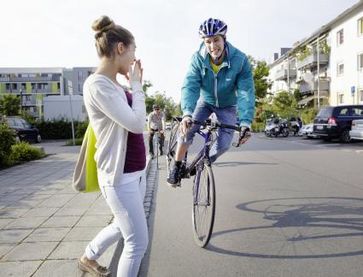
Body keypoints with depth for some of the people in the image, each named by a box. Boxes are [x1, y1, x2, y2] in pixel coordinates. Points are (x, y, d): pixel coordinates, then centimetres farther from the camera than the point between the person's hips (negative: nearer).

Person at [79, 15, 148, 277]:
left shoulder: (115, 85, 9)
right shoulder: (97, 85, -19)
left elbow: (136, 120, 13)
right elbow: (136, 124, -25)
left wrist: (136, 84, 6)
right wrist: (136, 85, -12)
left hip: (136, 172, 9)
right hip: (119, 176, -9)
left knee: (123, 227, 27)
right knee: (138, 241, 1)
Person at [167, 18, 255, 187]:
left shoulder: (240, 60, -29)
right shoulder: (198, 58, -24)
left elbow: (246, 92, -34)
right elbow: (190, 86, -34)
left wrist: (245, 122, -47)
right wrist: (187, 113, -52)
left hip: (227, 105, 0)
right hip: (206, 101, 1)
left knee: (223, 144, -10)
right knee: (187, 131, -20)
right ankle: (177, 168, 3)